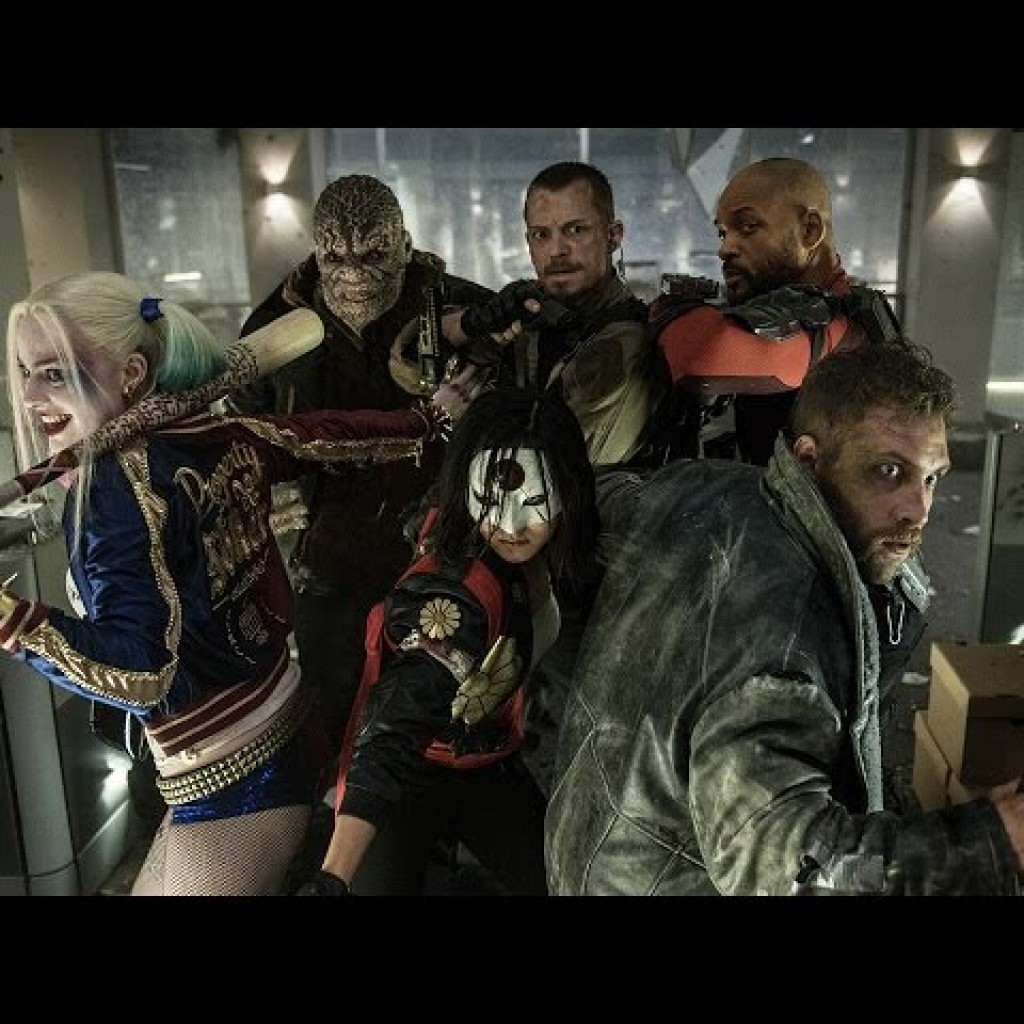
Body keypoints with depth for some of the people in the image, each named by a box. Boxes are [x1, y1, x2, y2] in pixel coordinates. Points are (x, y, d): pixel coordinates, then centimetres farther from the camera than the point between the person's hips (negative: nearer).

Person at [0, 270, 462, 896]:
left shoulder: (119, 480, -23)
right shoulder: (217, 432, -2)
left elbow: (146, 675, -28)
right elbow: (336, 438, 8)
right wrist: (437, 420, 20)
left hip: (230, 780, -9)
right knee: (154, 888, 27)